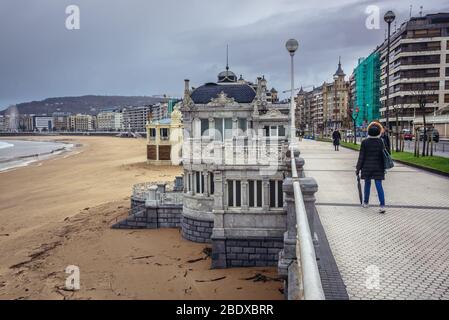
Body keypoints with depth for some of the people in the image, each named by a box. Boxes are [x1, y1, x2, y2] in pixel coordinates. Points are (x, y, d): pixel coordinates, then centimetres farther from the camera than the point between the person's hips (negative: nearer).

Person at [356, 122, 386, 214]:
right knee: (379, 185, -1)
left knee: (367, 184, 15)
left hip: (367, 167, 0)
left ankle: (366, 203, 26)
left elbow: (361, 156, -7)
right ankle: (382, 205, -9)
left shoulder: (365, 142, -9)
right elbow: (383, 156, 2)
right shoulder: (381, 142, -4)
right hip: (378, 167, 1)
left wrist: (358, 168, 0)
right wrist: (383, 168, 11)